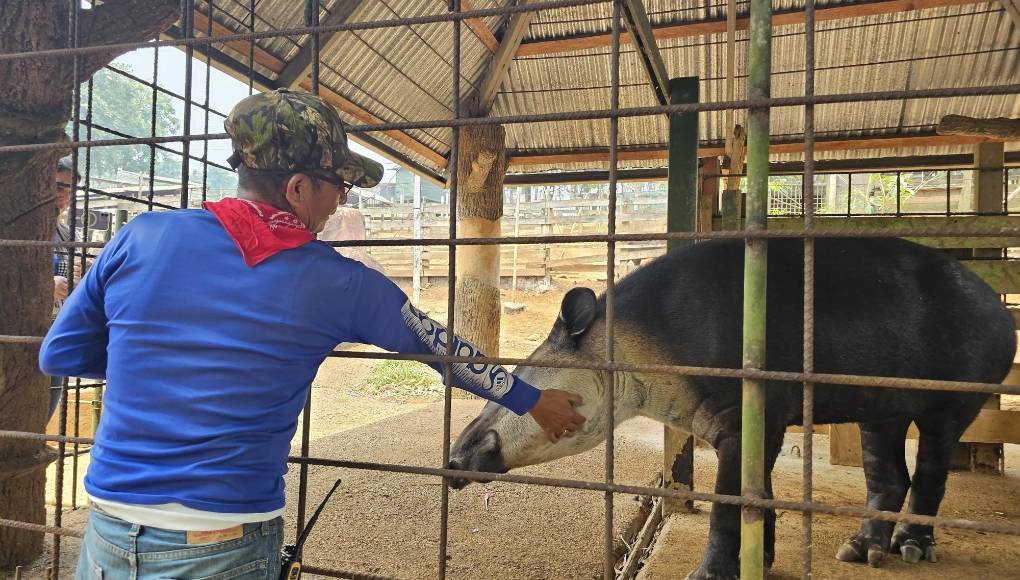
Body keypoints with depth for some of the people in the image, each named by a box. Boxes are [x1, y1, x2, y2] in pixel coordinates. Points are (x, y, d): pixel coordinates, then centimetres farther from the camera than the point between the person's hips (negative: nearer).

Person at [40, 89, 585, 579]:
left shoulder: (141, 237, -5)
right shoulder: (337, 284, -9)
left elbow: (59, 354, 6)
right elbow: (438, 345, 3)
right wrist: (532, 400, 18)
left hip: (109, 533, 3)